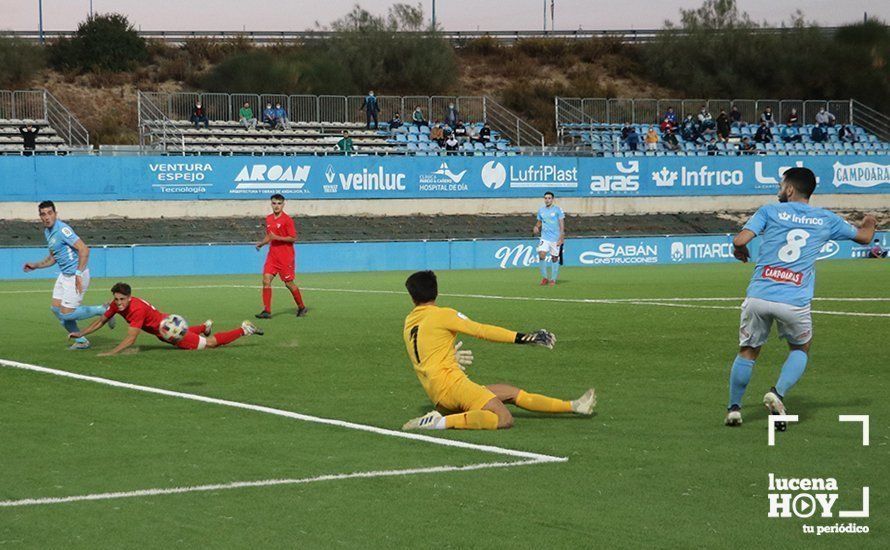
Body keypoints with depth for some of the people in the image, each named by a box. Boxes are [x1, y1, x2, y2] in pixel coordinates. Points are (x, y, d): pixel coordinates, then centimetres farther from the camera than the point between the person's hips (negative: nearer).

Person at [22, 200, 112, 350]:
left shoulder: (62, 229, -18)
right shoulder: (47, 231, 13)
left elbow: (84, 249, -24)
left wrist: (79, 274, -27)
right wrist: (35, 266, 14)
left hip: (76, 276, -10)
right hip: (64, 275, 10)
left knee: (66, 313, -10)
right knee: (55, 308, 7)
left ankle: (102, 310, 7)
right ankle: (81, 341, 17)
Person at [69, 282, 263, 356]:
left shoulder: (137, 309, -38)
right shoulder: (117, 305, -15)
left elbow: (131, 338, -42)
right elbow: (101, 321, -2)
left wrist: (112, 353, -50)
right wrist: (81, 334, -11)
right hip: (162, 332, 8)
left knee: (210, 343, 5)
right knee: (181, 334, 42)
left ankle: (245, 329, 18)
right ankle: (205, 327, 66)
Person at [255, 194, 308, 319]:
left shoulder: (287, 220, -10)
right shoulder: (268, 219, 11)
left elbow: (293, 238, -12)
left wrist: (277, 238, -21)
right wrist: (262, 243, 4)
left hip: (285, 257, -6)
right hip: (272, 256, 6)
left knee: (289, 283, 2)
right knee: (266, 280, -8)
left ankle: (302, 307, 21)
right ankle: (267, 311, -8)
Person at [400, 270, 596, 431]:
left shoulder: (409, 323, 17)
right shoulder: (442, 315, -5)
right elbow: (482, 331, -7)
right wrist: (524, 338, -4)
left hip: (437, 398, 9)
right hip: (450, 383, -9)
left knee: (512, 393, 14)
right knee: (504, 419, -26)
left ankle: (574, 406, 16)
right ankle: (442, 422, -28)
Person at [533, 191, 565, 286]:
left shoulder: (558, 210, -4)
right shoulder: (541, 210, 9)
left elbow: (562, 225, -5)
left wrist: (561, 238, -13)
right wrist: (536, 227, 0)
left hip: (555, 238, -3)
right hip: (544, 238, 3)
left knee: (554, 258, 4)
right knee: (541, 255, -16)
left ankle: (553, 279, 19)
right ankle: (544, 277, -4)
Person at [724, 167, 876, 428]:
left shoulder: (769, 211, 4)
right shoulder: (826, 220, 11)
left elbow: (740, 241, -7)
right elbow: (864, 237, 26)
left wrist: (740, 251, 17)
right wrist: (868, 224, 49)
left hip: (758, 296, 0)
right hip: (795, 302, 0)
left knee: (747, 352, 18)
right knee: (800, 350, 23)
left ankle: (734, 408, 19)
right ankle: (778, 393, 1)